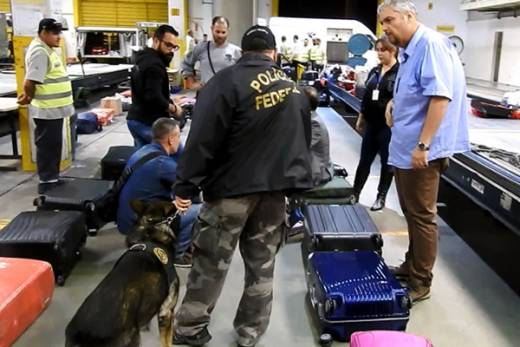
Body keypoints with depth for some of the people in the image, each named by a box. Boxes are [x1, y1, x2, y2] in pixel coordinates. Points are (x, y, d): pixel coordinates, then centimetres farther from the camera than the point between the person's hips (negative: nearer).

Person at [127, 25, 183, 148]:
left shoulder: (144, 58, 14)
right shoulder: (154, 64, -19)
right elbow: (154, 97, -28)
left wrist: (169, 102, 6)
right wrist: (173, 109, -12)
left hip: (135, 119, 10)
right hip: (149, 122, -10)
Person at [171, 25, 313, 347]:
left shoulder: (227, 81, -9)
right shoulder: (294, 88, 11)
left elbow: (202, 139, -15)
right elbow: (303, 139, 20)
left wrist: (186, 186, -10)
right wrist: (296, 181, 28)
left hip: (232, 188, -5)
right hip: (275, 190, 5)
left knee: (210, 263, 8)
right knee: (262, 266, 14)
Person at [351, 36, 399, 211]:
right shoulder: (374, 71, 10)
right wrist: (361, 118, 18)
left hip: (389, 125, -6)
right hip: (371, 124, 6)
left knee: (387, 162, 8)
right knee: (364, 160, 12)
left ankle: (381, 197, 20)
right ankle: (354, 194, 21)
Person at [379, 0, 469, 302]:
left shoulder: (431, 43, -16)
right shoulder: (409, 51, 14)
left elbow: (440, 96, -24)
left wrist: (423, 144, -26)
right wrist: (394, 103, 10)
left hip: (421, 149, -10)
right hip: (405, 147, 10)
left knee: (422, 216, 1)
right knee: (411, 213, 20)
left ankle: (421, 284, 14)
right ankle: (412, 265, 35)